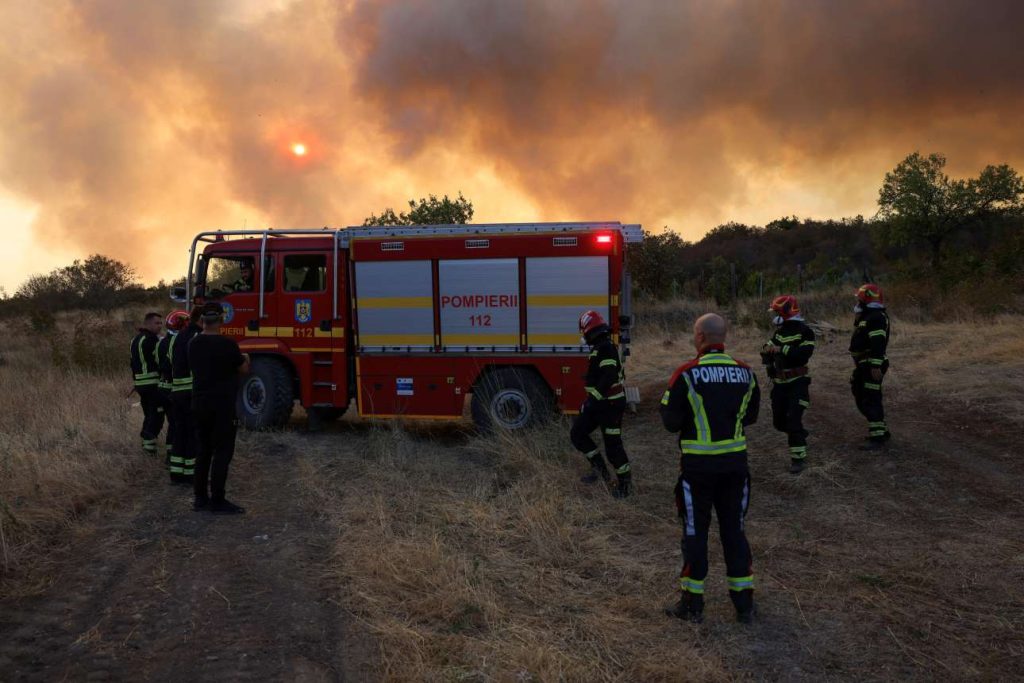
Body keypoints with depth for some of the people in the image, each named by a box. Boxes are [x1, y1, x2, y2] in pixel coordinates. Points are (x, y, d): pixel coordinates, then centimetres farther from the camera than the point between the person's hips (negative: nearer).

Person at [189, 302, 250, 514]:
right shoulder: (227, 344, -15)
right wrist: (245, 359, 20)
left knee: (204, 450, 14)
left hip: (199, 405, 7)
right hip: (222, 406, -7)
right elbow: (243, 369, -3)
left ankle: (201, 498, 18)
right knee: (222, 453, -2)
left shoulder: (193, 344, 5)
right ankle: (217, 502, 0)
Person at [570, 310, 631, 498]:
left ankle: (624, 481, 12)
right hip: (600, 402, 10)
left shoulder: (606, 348, -19)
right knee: (577, 433, 9)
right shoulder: (600, 347, 13)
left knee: (612, 444, -2)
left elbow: (609, 377, -29)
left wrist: (593, 399, -28)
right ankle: (599, 468, 14)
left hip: (611, 404, -10)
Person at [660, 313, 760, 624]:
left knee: (695, 532, 8)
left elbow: (671, 422, -11)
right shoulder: (745, 372, 1)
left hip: (698, 466, -4)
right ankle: (744, 604, 22)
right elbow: (750, 416, 12)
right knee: (734, 530, 15)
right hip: (735, 463, 4)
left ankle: (692, 604, 18)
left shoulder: (687, 374, -14)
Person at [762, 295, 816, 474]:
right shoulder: (779, 331, 10)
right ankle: (799, 435, 39)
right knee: (779, 421, 11)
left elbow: (804, 354, -26)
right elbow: (768, 354, 15)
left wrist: (783, 349, -29)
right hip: (779, 383, 7)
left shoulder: (804, 331, -11)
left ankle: (798, 457, -6)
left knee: (793, 419, -14)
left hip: (797, 383, -7)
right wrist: (767, 350, -7)